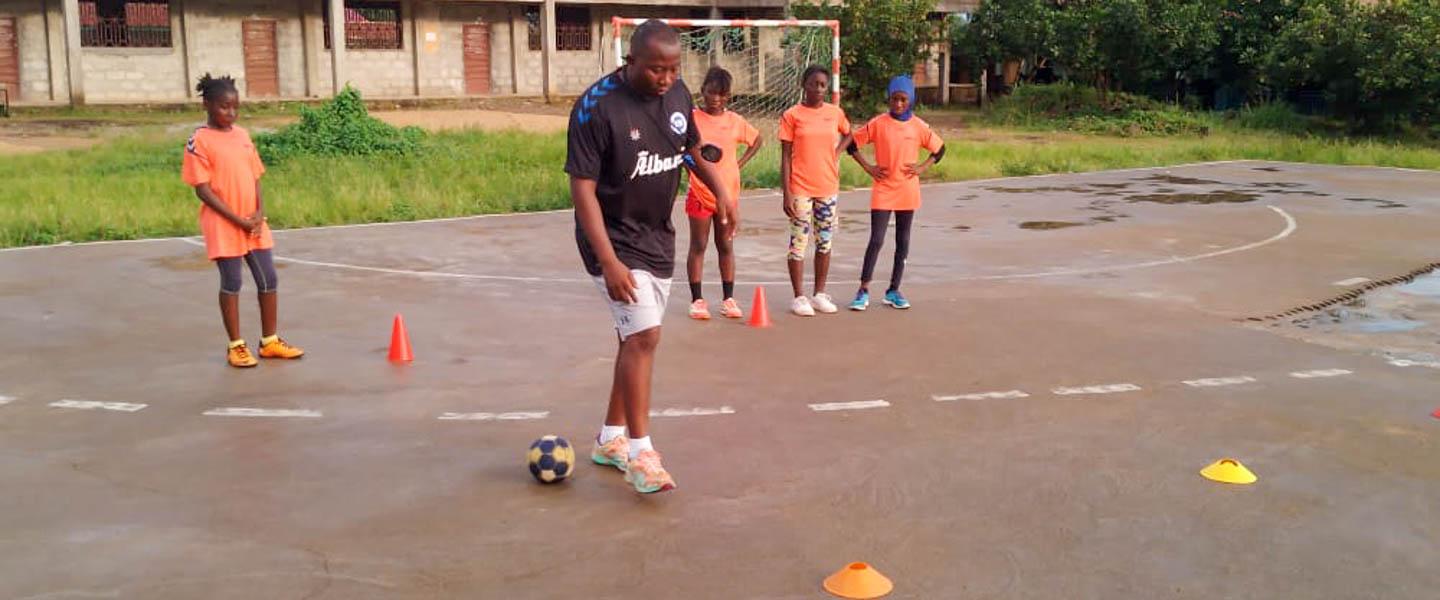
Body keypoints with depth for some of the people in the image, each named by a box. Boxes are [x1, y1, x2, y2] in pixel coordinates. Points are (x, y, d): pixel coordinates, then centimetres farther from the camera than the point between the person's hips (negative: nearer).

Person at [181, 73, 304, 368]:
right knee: (231, 283, 2)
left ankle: (269, 341, 20)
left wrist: (259, 214, -4)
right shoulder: (200, 141, -9)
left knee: (269, 280, 7)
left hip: (254, 222, 6)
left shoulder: (243, 134, 9)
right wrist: (238, 220, -16)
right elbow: (203, 189, -13)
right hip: (224, 225, -6)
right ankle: (236, 346, 14)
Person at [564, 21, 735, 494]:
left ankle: (611, 440, 27)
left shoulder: (678, 95, -3)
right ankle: (639, 453, -5)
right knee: (644, 336, -16)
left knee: (636, 338, 13)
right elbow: (582, 189, -22)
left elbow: (693, 148, 17)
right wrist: (609, 262, -28)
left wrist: (721, 191, 3)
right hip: (615, 240, -7)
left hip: (658, 237, 7)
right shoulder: (596, 107, -22)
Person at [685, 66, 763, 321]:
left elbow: (757, 140, 18)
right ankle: (697, 300, 10)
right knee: (698, 247, 4)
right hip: (700, 193, -3)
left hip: (728, 193, 3)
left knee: (726, 246, 10)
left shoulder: (735, 121, 4)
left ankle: (728, 299, 18)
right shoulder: (692, 118, -6)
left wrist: (740, 163, 6)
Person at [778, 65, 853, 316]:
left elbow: (847, 134, 25)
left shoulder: (835, 113, 5)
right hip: (800, 189, -4)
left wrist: (836, 153, 5)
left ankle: (820, 294, 21)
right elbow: (786, 156, -5)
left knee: (825, 242, 9)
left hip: (828, 187, 4)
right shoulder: (791, 115, -5)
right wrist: (786, 193, -10)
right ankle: (799, 297, 8)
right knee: (799, 241, 0)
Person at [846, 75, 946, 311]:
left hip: (907, 192, 3)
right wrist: (868, 167, -4)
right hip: (882, 191, -2)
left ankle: (893, 291, 17)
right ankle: (863, 291, -1)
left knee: (903, 242, 7)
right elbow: (852, 143, 1)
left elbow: (939, 148, 12)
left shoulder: (918, 126, 1)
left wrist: (922, 167, 0)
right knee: (876, 240, -7)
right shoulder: (878, 124, -4)